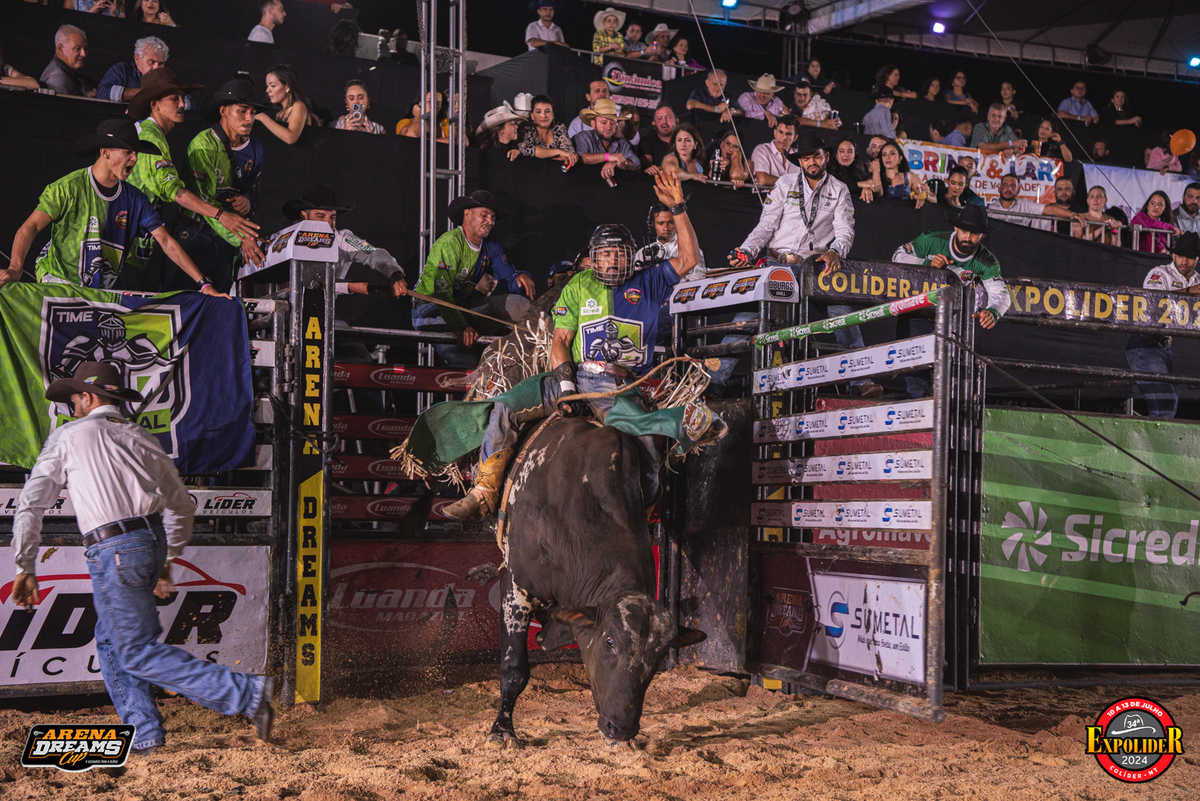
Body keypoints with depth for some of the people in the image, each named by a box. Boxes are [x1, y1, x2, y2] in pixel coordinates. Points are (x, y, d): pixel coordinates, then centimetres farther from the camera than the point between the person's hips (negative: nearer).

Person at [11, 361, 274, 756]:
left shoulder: (68, 436, 5)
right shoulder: (143, 440, 18)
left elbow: (31, 504, 4)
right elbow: (182, 505, 22)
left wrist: (25, 569, 11)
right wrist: (167, 561, 30)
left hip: (113, 551, -7)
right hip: (153, 542, 7)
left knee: (138, 652, -4)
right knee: (111, 641, 20)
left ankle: (246, 693, -13)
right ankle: (143, 734, 17)